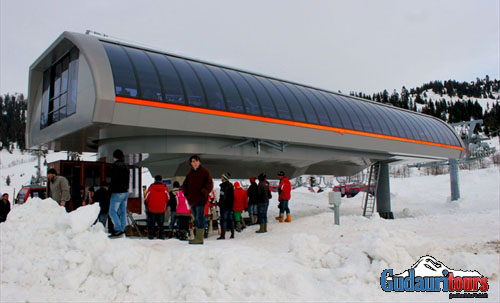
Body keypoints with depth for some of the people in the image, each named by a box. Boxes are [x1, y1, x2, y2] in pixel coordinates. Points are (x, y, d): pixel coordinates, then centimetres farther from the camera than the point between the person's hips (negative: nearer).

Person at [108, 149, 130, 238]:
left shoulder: (115, 165, -11)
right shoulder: (125, 166, 15)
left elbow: (114, 179, -17)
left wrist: (110, 190, -11)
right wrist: (126, 188, 18)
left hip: (117, 193, -8)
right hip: (125, 192, 8)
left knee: (112, 211, -4)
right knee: (123, 212, 9)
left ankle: (118, 229, -12)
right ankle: (122, 229, 11)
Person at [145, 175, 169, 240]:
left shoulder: (151, 188, -7)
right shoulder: (164, 188, -3)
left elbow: (146, 198, -1)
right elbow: (168, 198, 5)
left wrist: (148, 205, 16)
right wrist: (165, 206, 19)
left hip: (152, 209, -1)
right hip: (162, 210, 1)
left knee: (151, 223, 9)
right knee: (161, 223, 10)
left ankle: (151, 235, 8)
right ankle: (161, 235, 7)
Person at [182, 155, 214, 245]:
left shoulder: (205, 172, -3)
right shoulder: (190, 173, 15)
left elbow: (209, 185, -8)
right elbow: (184, 185, 23)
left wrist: (203, 193, -14)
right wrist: (186, 193, 8)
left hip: (200, 200, -7)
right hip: (192, 200, 7)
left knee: (199, 218, -8)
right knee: (196, 218, 12)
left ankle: (200, 238, -6)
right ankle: (197, 238, 19)